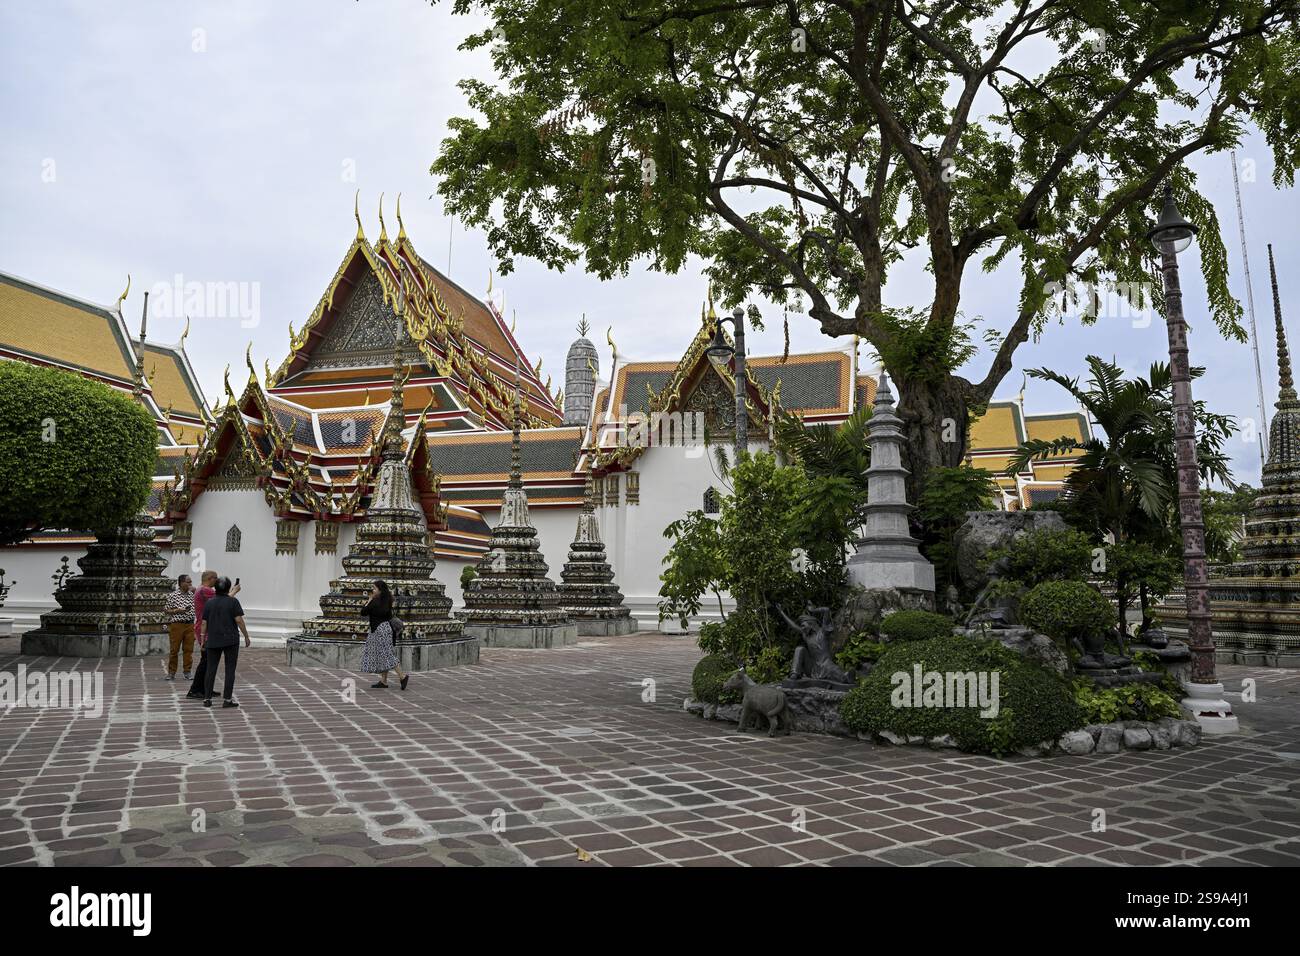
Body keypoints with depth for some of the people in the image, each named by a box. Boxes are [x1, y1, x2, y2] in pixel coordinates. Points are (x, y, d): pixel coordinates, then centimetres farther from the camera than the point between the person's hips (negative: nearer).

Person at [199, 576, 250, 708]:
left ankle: (207, 699, 8)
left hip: (213, 641, 3)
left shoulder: (209, 602, 5)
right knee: (230, 670, 1)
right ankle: (227, 699, -2)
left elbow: (204, 623, 5)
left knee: (211, 669, 9)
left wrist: (203, 640, 11)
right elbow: (239, 620, -10)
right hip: (231, 640, -3)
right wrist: (246, 636, -3)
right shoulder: (233, 601, -6)